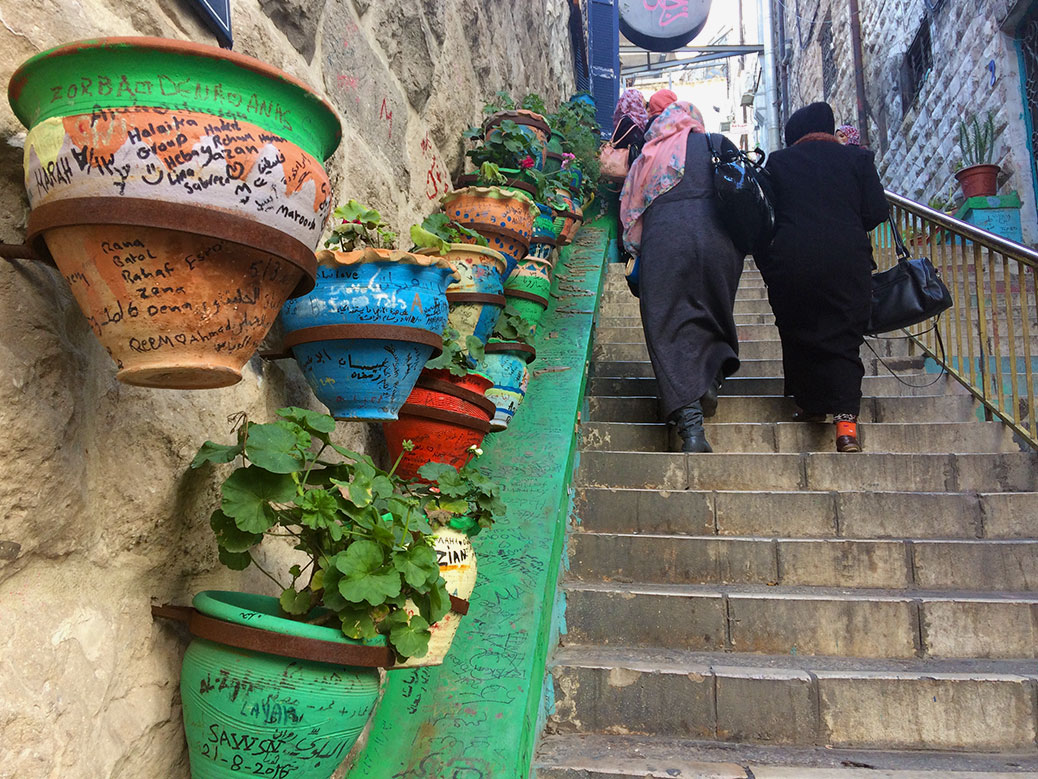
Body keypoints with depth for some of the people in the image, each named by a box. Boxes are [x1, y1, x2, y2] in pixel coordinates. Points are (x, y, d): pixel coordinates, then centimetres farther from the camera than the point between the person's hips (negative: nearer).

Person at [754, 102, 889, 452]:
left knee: (798, 336, 14)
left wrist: (767, 266, 13)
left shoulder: (777, 161, 9)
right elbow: (876, 212, 4)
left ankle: (812, 407, 21)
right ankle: (845, 418, -13)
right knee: (844, 339, 2)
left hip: (791, 262, 0)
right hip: (847, 262, 0)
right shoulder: (857, 158, 9)